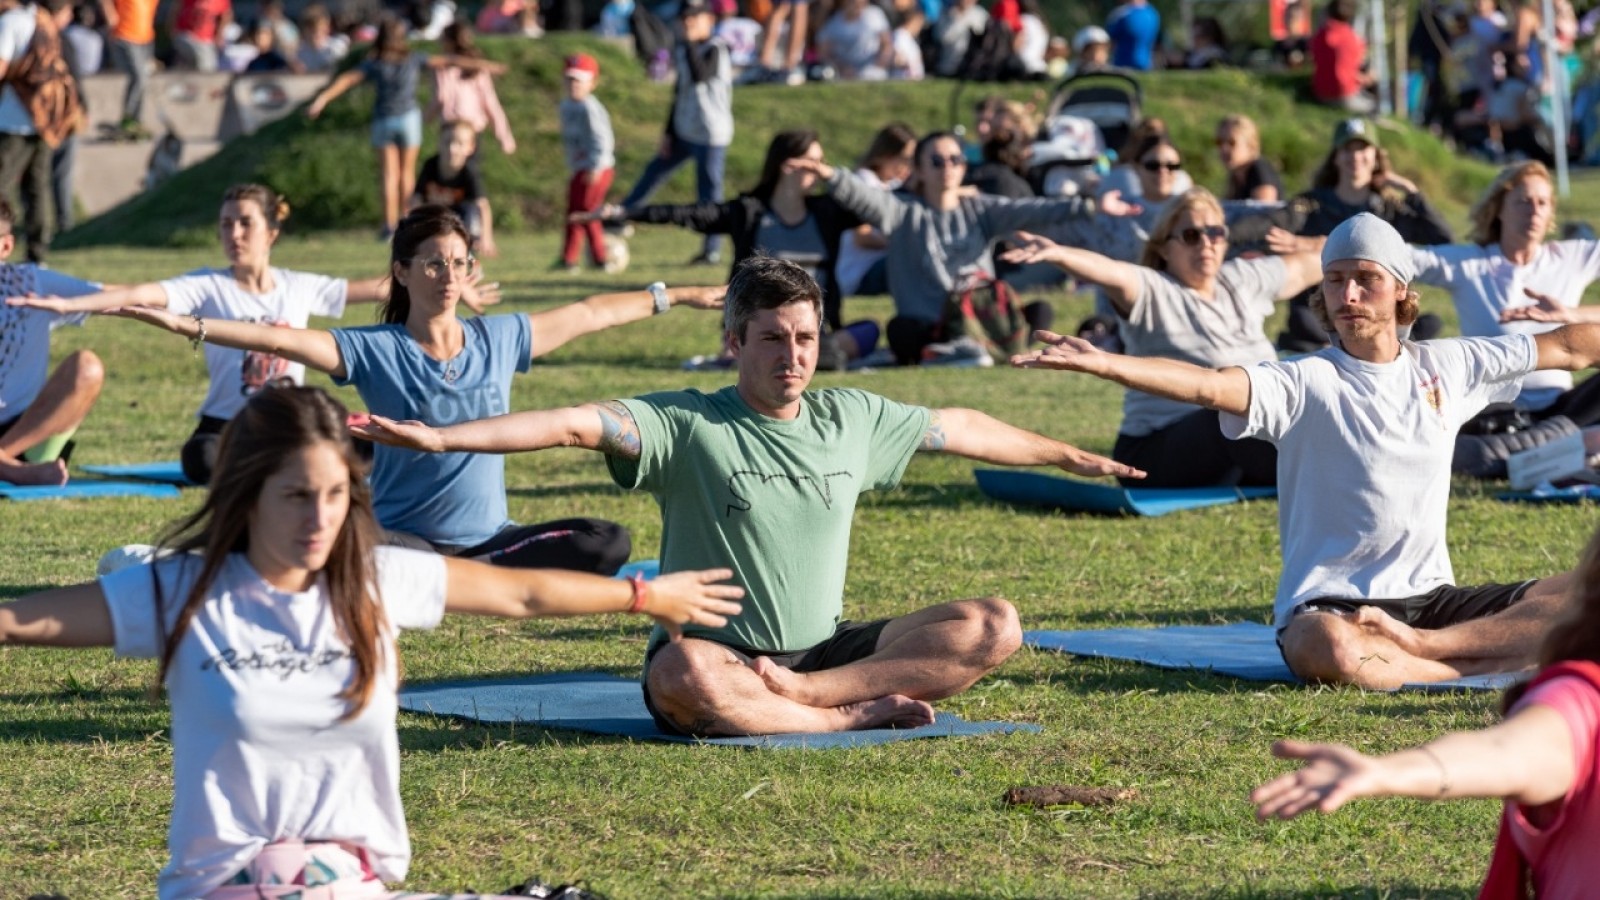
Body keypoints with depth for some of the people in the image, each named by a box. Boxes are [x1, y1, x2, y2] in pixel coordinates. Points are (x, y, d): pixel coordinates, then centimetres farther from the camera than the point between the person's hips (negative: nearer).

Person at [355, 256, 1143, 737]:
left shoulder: (852, 419, 9)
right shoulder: (687, 424, -7)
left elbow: (959, 428, 23)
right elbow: (577, 424, -20)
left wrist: (1071, 458, 34)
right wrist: (441, 438, -32)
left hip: (827, 649, 5)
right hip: (718, 650, -5)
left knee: (993, 628, -14)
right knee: (684, 677, -42)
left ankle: (807, 694, -23)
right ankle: (859, 714, -22)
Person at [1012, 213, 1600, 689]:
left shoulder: (1445, 367, 8)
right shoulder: (1308, 382, -7)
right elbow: (1207, 386, -23)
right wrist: (1104, 364, -38)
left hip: (1430, 597, 5)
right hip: (1328, 602, -5)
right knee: (1331, 651, -42)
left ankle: (1412, 647, -17)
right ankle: (1492, 658, -19)